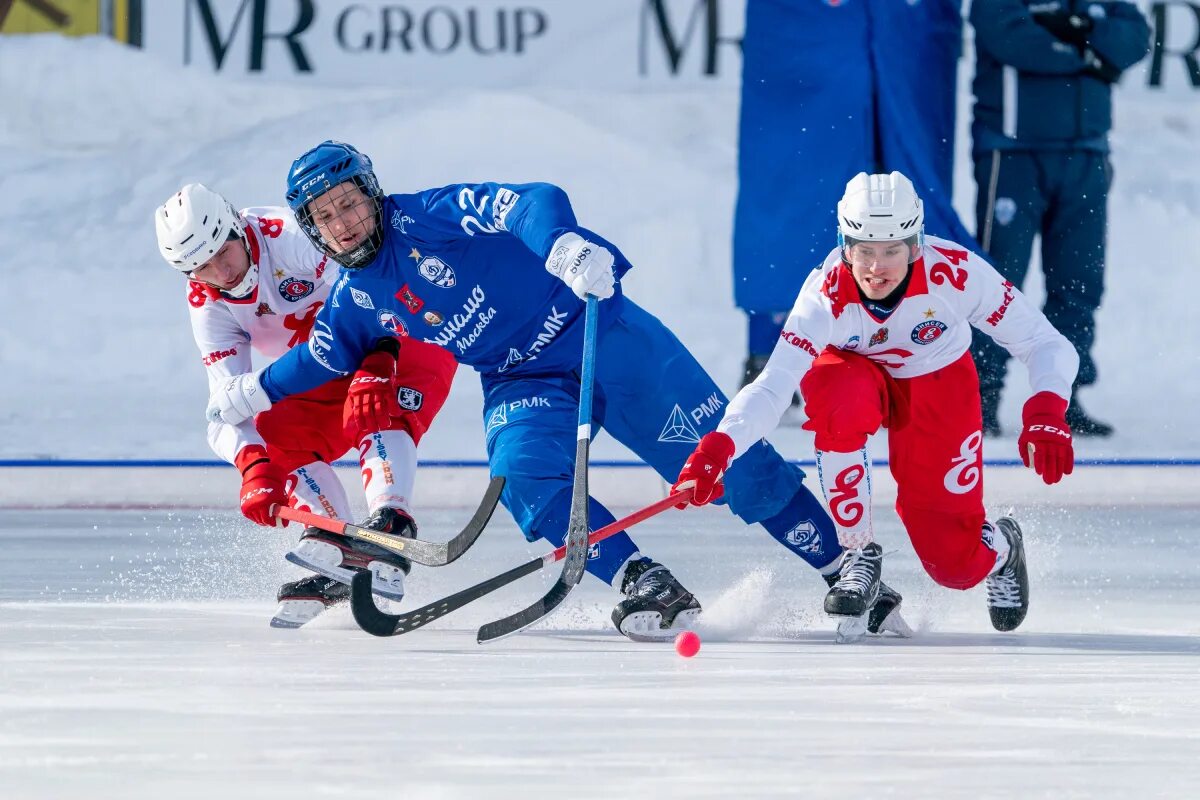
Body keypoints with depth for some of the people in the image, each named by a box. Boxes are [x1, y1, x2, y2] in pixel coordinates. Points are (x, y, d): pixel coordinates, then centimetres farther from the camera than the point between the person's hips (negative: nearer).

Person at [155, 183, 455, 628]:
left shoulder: (292, 235, -29)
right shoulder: (208, 305, -8)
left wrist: (377, 363, -50)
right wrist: (253, 465, -34)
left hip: (404, 344, -8)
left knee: (378, 414, -36)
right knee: (275, 439, -10)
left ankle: (390, 525, -51)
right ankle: (339, 563, -12)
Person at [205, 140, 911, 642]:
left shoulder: (428, 218, -15)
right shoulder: (356, 298, 4)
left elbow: (529, 203, -29)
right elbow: (328, 355, 25)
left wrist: (562, 241, -49)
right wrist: (256, 391, 16)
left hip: (602, 338, -5)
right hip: (522, 388, 5)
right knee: (523, 473, -29)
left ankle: (844, 567, 5)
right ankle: (646, 588, -28)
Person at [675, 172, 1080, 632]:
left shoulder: (956, 272, -32)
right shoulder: (827, 294, -32)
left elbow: (1045, 345, -25)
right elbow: (772, 387, -38)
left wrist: (1046, 416, -44)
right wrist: (718, 448, -56)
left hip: (938, 389, 0)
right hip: (858, 374, 0)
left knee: (956, 566, -7)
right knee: (839, 399, -39)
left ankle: (1000, 547, 33)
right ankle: (859, 555, -17)